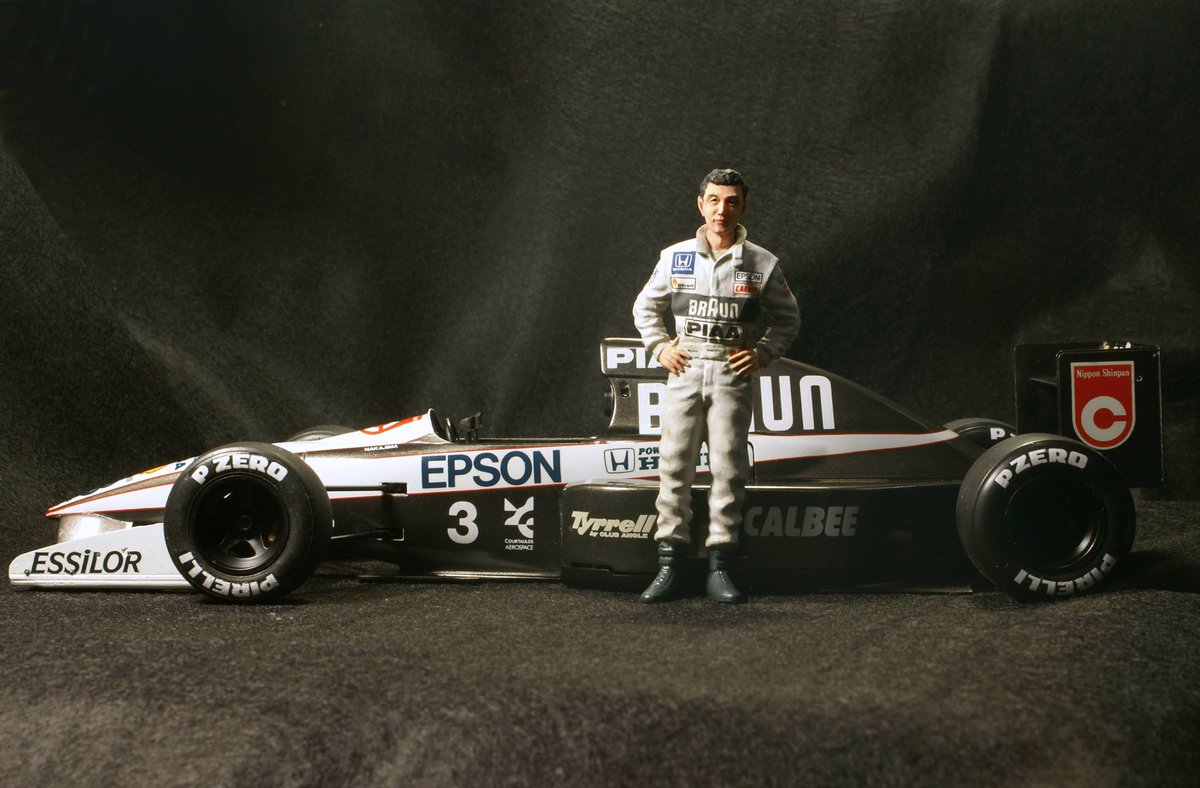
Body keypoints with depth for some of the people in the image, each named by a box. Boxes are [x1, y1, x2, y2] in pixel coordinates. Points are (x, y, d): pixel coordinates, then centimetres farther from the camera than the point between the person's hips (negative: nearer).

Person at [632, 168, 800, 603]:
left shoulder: (761, 264, 3)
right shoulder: (675, 258, 5)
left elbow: (788, 320, 13)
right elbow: (645, 307, 18)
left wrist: (762, 354, -1)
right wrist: (660, 348, 5)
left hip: (732, 376, -1)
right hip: (684, 371, 1)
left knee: (728, 470, -2)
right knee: (674, 467, -2)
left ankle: (719, 569, 4)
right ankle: (669, 567, 2)